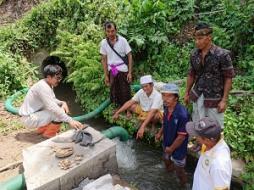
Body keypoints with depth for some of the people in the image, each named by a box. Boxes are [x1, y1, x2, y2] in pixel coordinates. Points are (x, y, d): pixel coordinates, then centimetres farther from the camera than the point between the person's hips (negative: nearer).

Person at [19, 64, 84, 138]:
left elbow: (52, 101, 10)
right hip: (29, 118, -9)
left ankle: (42, 129, 16)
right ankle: (49, 134, -2)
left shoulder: (48, 85, 2)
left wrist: (62, 103, -12)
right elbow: (52, 108, -35)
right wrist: (70, 120, -37)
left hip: (35, 114, 9)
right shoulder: (42, 87, -27)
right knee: (57, 112, -23)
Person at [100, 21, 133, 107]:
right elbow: (104, 59, 4)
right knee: (114, 94, 10)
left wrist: (130, 72, -8)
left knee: (125, 93, 1)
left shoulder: (122, 40, -9)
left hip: (122, 70, -3)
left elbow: (129, 56, -5)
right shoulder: (103, 43, -1)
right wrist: (106, 75, 3)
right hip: (111, 71, 3)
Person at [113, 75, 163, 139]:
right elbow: (130, 102, -15)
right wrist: (117, 112, -22)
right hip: (143, 110, 5)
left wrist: (142, 127, -52)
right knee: (130, 106, -14)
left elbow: (152, 112, -42)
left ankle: (153, 125, -7)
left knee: (156, 115, -40)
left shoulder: (157, 95, -31)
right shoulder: (141, 92, -16)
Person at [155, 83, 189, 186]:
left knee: (179, 170, 17)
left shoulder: (182, 114, -36)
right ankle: (170, 170, 64)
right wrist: (160, 133, 0)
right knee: (166, 160, 32)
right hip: (167, 144, 6)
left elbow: (181, 136, -27)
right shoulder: (166, 108, -14)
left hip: (178, 148, -6)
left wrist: (171, 148, -16)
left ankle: (183, 184, 47)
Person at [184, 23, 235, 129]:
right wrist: (187, 93, 13)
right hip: (197, 96, 4)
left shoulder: (222, 54, -13)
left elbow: (228, 78, -10)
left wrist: (224, 100, -12)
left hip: (215, 98, -4)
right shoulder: (194, 54, 1)